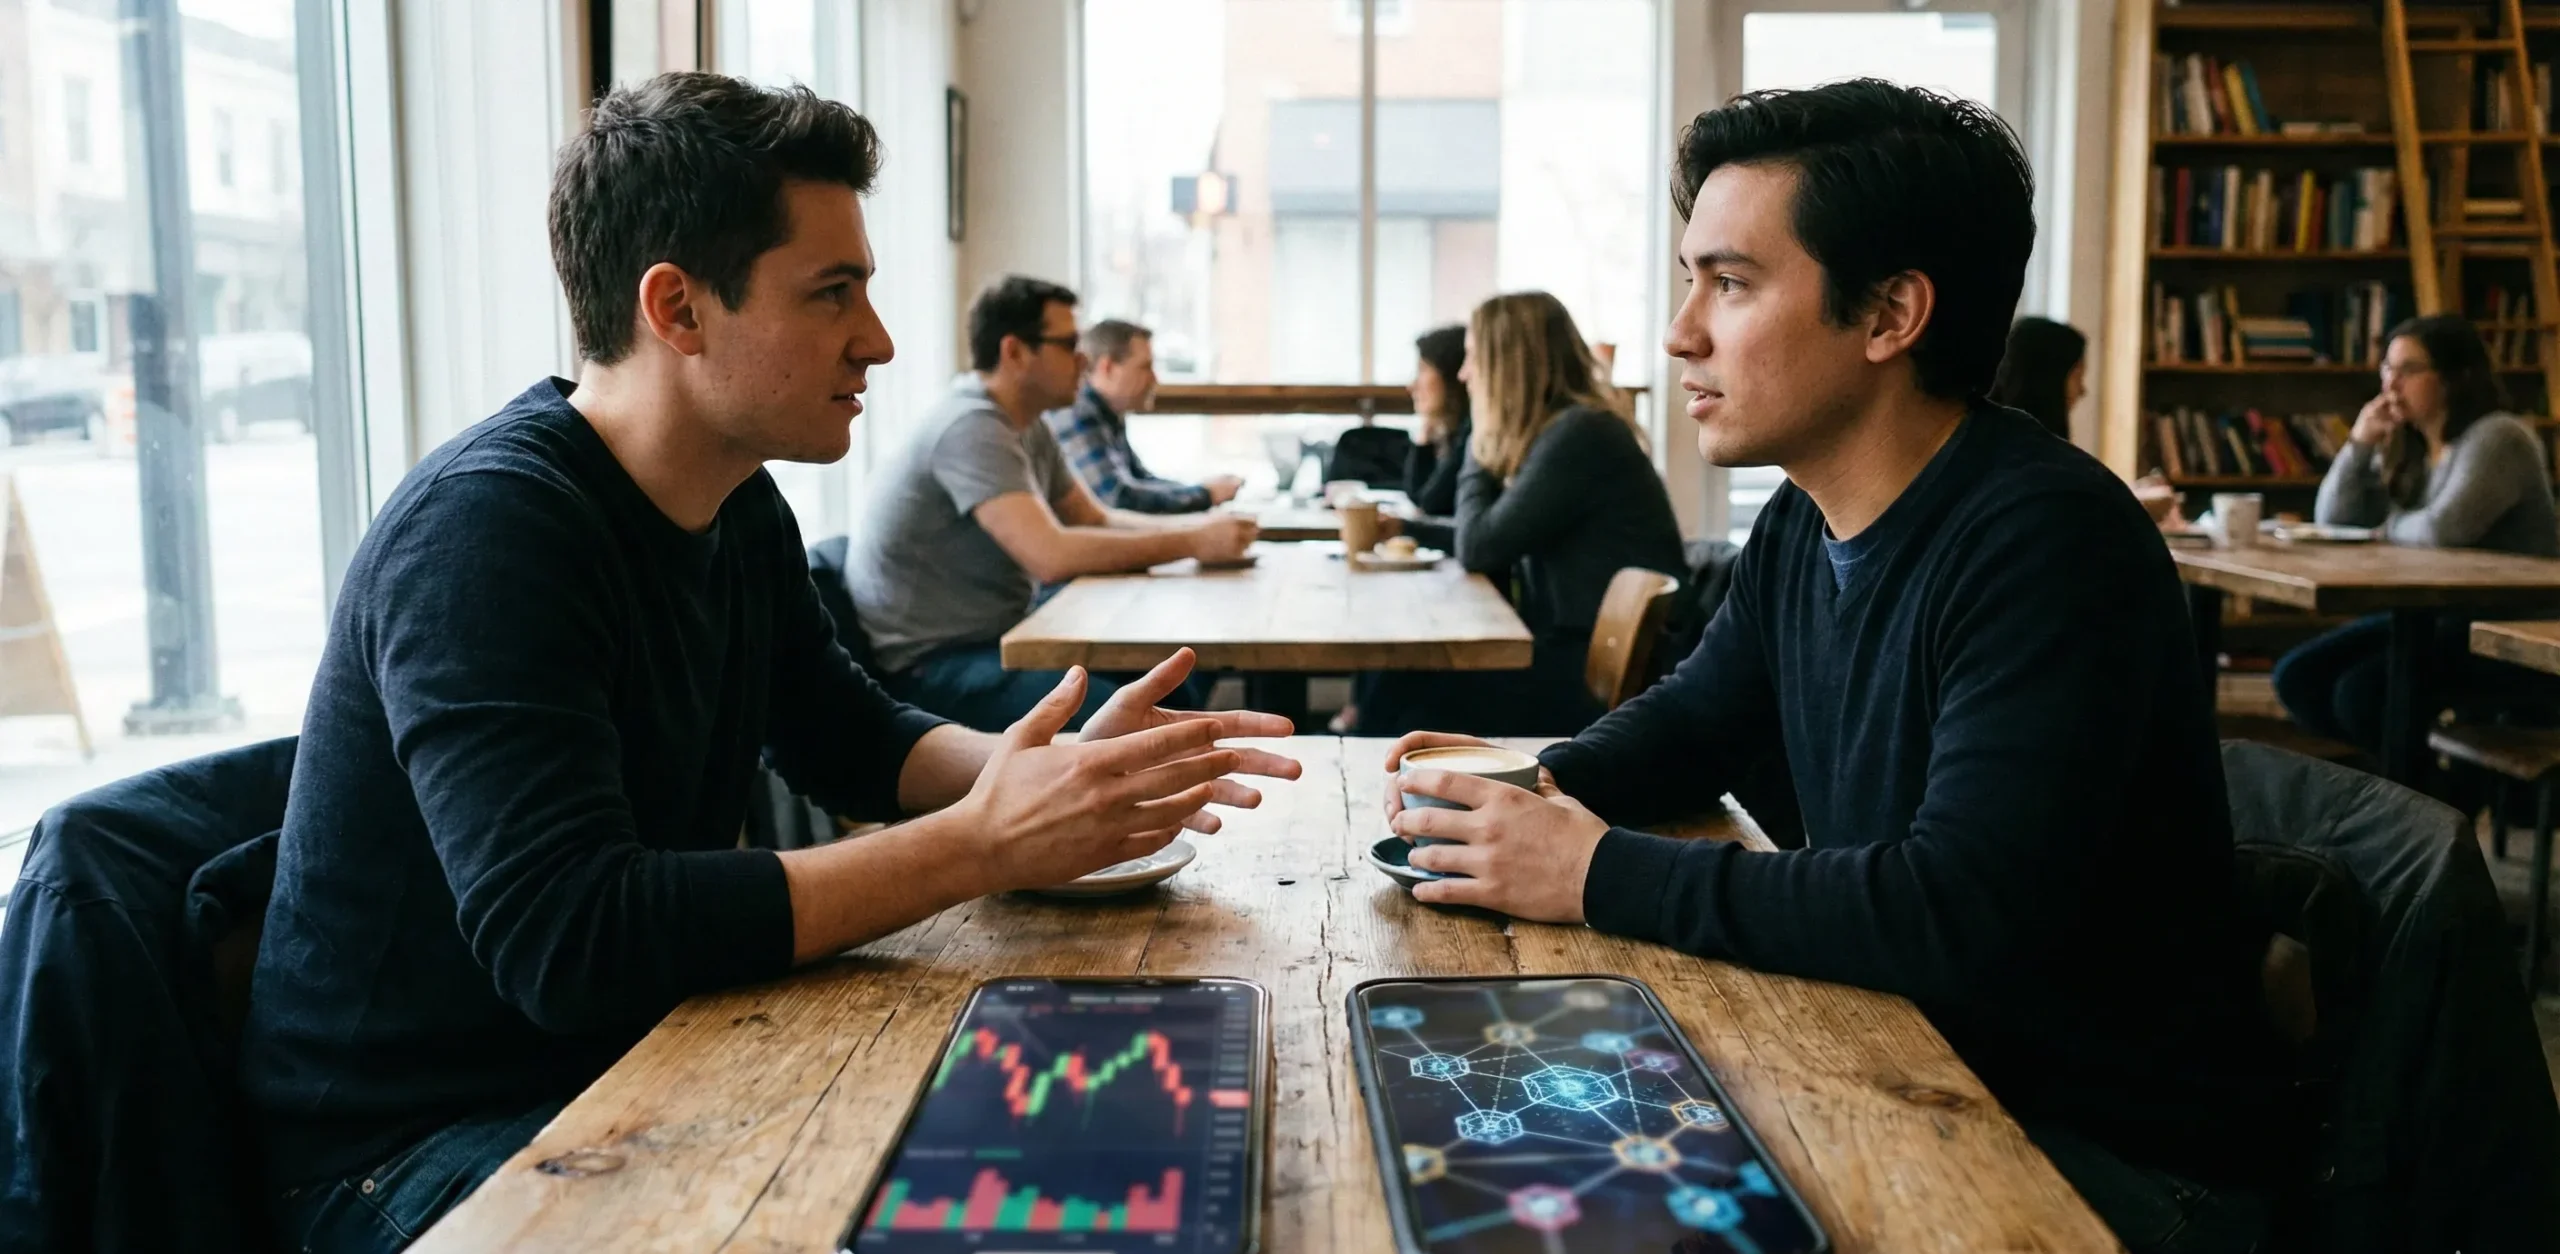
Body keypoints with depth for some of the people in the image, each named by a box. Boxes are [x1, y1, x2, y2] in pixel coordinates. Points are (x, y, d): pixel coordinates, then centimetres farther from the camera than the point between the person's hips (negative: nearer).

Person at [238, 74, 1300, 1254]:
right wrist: (983, 845, -30)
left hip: (628, 1065, 8)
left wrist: (1051, 775, -7)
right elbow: (568, 941, -33)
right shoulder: (487, 529, -25)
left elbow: (853, 738, 13)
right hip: (412, 1147, -8)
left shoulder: (740, 509, 1)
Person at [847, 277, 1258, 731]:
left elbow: (1096, 519, 17)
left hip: (992, 639, 10)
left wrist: (1199, 525, -1)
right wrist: (1194, 543, -22)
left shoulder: (1027, 426, 9)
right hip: (927, 664, -10)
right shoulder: (972, 428, -21)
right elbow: (1053, 555, -30)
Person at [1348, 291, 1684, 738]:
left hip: (1605, 669, -9)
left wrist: (1482, 441, -1)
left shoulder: (1579, 433, -15)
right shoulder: (1554, 430, 14)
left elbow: (1478, 549, -13)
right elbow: (1496, 547, 17)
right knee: (1397, 673, -3)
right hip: (1573, 650, 9)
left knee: (1402, 691, -15)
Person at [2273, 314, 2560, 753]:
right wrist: (2360, 441, -3)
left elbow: (2442, 531, -28)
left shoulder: (2497, 437, -15)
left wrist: (2389, 525, -5)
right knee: (2298, 676, -6)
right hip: (2437, 614, 9)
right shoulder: (2405, 447, 11)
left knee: (2360, 692, -26)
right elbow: (2332, 520, 9)